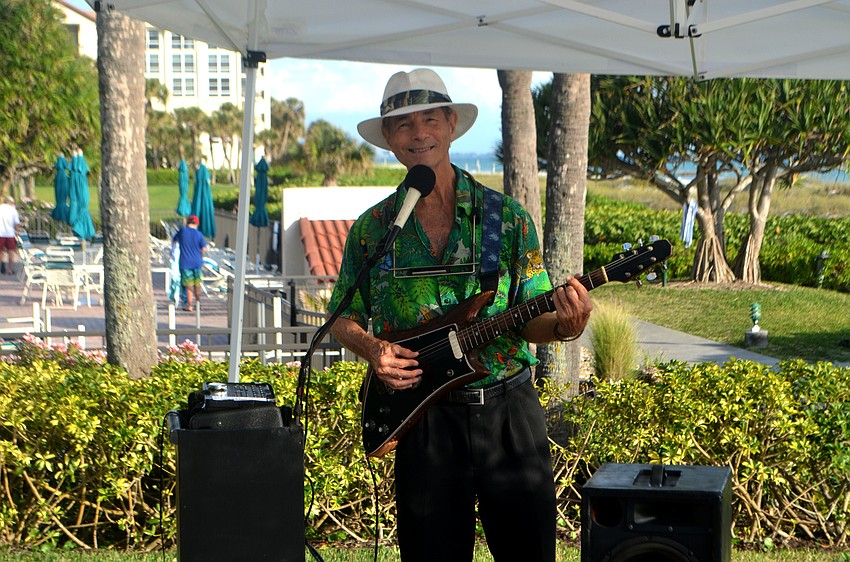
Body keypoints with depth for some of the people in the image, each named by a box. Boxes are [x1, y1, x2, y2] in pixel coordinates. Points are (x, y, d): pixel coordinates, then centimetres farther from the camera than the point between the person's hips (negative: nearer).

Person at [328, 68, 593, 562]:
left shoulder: (508, 217, 3)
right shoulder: (372, 229, 6)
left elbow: (530, 319, 3)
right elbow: (344, 319, 14)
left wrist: (563, 325, -18)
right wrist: (373, 349, -6)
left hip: (509, 409, 0)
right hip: (423, 416, 1)